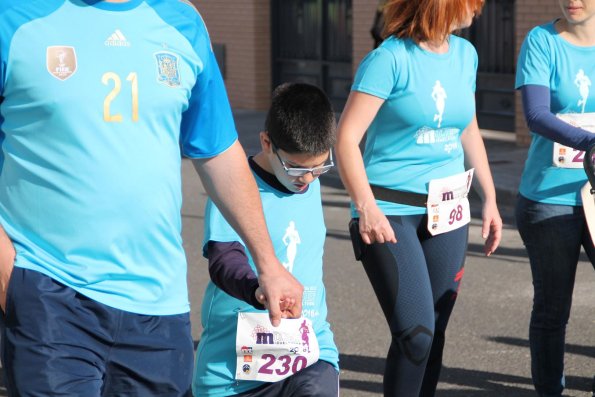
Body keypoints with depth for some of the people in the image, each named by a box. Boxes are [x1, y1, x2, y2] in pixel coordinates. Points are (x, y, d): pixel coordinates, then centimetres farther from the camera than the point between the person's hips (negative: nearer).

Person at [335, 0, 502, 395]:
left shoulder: (465, 54, 9)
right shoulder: (391, 58, -11)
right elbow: (347, 138, -14)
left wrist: (490, 199, 19)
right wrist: (366, 207, -24)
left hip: (447, 212, 6)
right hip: (390, 212, -6)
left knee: (433, 335, 7)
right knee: (415, 334, -15)